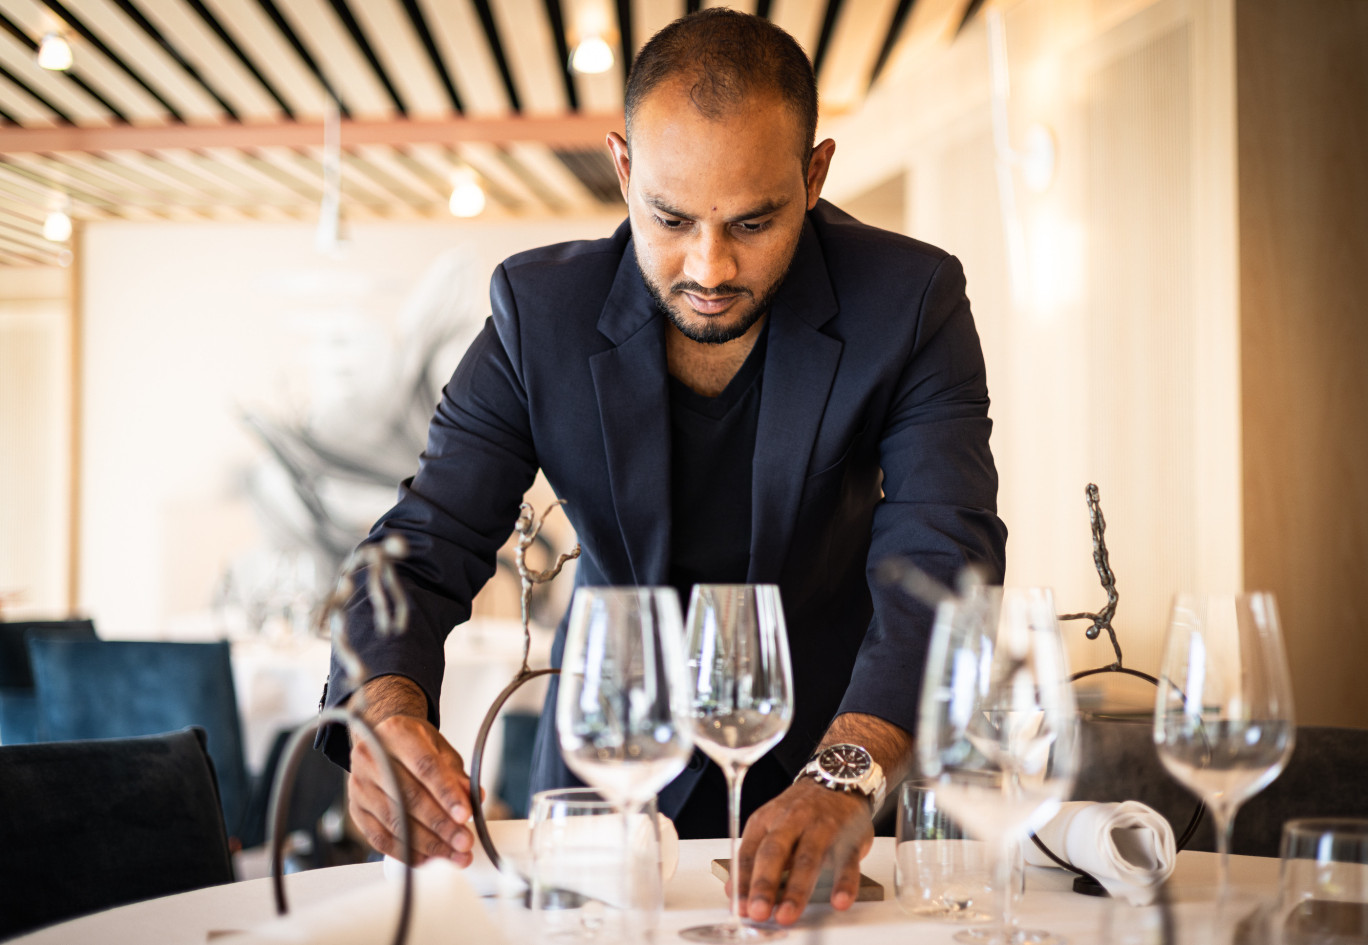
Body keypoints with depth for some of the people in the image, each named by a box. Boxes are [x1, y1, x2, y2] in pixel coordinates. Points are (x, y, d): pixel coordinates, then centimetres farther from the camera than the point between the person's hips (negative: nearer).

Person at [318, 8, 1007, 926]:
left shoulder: (908, 300, -15)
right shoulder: (540, 309, -11)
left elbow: (943, 555, -25)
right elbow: (427, 546, -13)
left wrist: (848, 773, -43)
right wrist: (386, 709, -36)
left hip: (818, 738, 0)